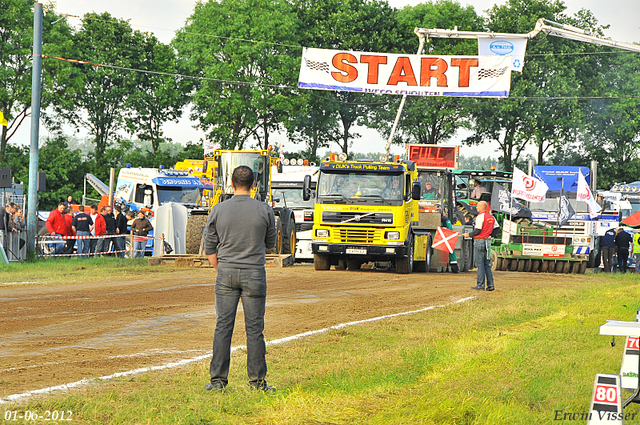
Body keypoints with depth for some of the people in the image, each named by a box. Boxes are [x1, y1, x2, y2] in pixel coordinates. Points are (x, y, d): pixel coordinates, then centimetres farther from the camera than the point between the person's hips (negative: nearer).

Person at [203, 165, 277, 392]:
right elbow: (270, 243, 10)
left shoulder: (218, 210, -1)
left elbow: (210, 248, 4)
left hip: (226, 272, 1)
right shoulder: (264, 211, -4)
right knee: (254, 328, 3)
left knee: (223, 327, 4)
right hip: (254, 274, -1)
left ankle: (218, 380, 3)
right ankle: (257, 380, 5)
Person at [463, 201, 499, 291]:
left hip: (479, 241, -8)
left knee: (480, 264, -5)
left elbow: (478, 230, -18)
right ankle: (490, 285, 9)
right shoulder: (491, 217, 11)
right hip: (487, 242, 8)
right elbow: (496, 228, 17)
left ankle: (480, 285, -6)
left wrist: (469, 234, -5)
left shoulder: (480, 216, -14)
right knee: (486, 264, 12)